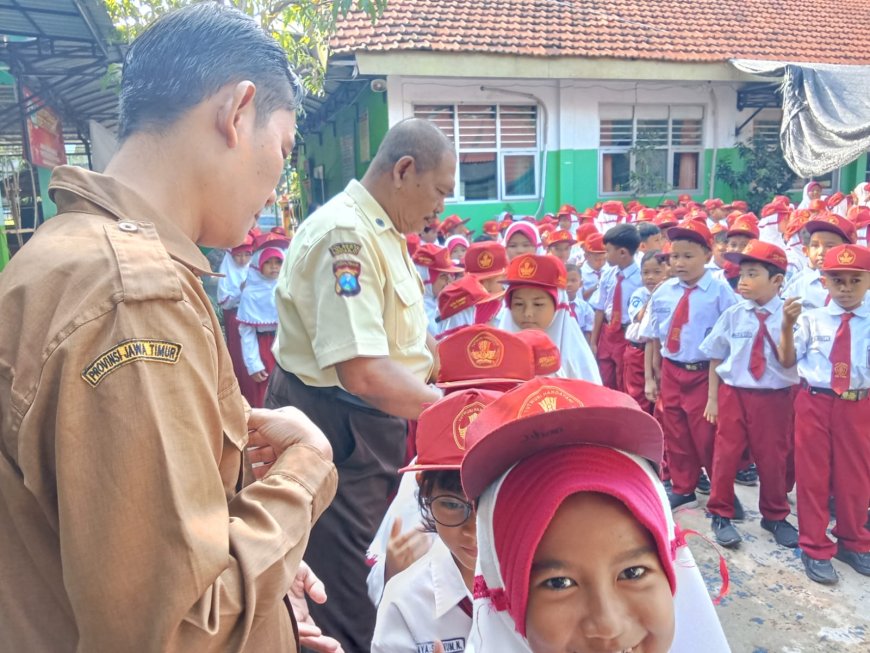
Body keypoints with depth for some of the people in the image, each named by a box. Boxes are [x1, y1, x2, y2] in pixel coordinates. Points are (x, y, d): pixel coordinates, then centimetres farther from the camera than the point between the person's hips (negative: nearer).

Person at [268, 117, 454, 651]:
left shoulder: (384, 234, 10)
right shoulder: (345, 234, -22)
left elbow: (409, 337, 18)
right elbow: (363, 373, -31)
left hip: (374, 426, 10)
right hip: (337, 431, -10)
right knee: (347, 610, 6)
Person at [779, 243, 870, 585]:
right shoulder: (811, 319, -2)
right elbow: (787, 361, -3)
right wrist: (787, 326, -16)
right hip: (815, 403, -1)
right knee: (812, 475, 7)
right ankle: (815, 548, 23)